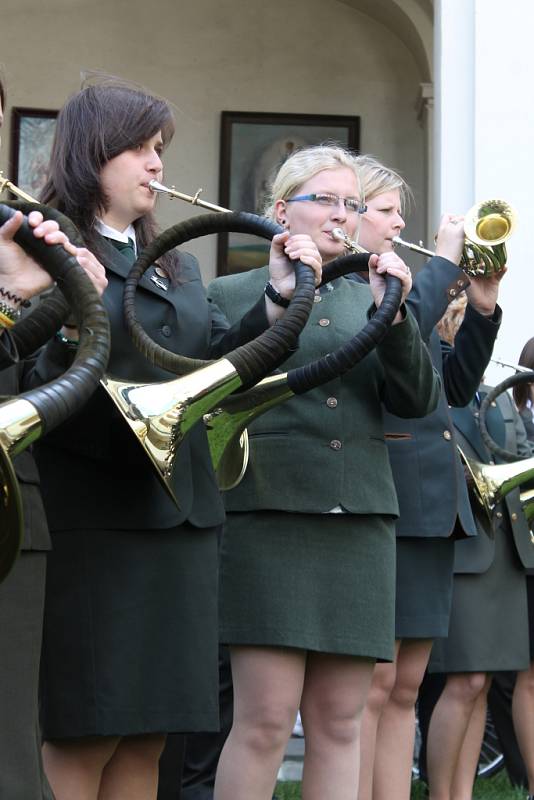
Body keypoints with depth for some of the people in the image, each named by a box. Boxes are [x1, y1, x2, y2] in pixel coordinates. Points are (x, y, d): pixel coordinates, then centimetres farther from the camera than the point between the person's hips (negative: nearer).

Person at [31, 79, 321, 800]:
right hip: (92, 515, -6)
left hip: (181, 515, 7)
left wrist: (276, 301, -3)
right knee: (80, 737, -4)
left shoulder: (178, 268, 22)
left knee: (149, 734, 9)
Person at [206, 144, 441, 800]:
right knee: (266, 719, -8)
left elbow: (417, 400, 4)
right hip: (268, 517, -4)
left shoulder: (370, 298, 16)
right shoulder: (231, 293, 6)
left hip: (360, 521, 4)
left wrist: (393, 314, -9)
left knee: (339, 722, 5)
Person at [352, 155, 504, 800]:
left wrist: (481, 310, 7)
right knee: (372, 684, -7)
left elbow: (455, 387, 20)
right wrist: (445, 260, -10)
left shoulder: (398, 285, 21)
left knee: (405, 687, 9)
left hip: (433, 502, 9)